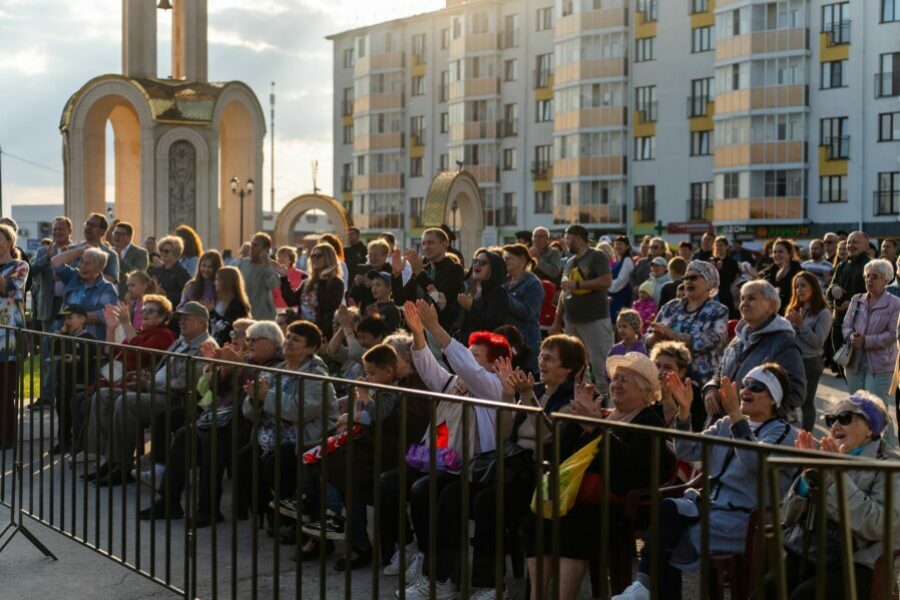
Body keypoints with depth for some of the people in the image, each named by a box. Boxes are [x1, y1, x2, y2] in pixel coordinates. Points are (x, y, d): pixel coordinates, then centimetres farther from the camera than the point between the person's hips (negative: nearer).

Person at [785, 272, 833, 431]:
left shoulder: (823, 313, -7)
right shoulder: (793, 309, 8)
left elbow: (818, 342, -13)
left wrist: (801, 324, -19)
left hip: (810, 362, -4)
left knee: (806, 402, 4)